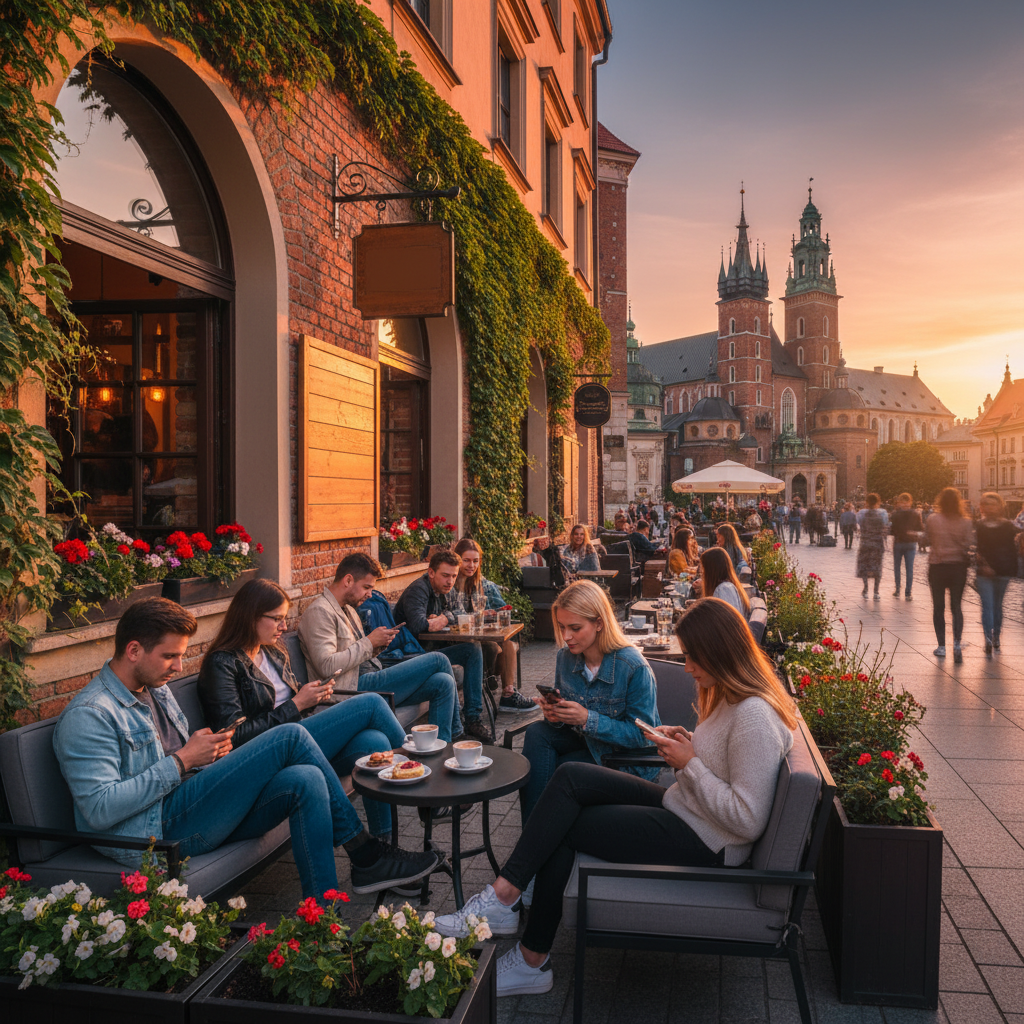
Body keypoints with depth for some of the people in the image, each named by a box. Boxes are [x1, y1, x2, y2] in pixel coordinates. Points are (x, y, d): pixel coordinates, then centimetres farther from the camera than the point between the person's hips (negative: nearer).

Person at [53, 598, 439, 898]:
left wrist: (209, 751, 3)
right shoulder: (87, 716, -11)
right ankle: (366, 855, -9)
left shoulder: (156, 689, 18)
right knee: (291, 737, -19)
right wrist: (181, 761, -18)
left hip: (194, 815, 9)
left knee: (306, 781, -20)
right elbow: (99, 810, -21)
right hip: (156, 834, -9)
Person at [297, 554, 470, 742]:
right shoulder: (319, 612, -12)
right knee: (438, 660, -10)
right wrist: (369, 642, -15)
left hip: (372, 677, 10)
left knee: (443, 682, -10)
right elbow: (326, 667, -23)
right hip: (356, 688, -10)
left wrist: (377, 645, 5)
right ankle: (455, 732, 7)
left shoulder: (348, 609, 20)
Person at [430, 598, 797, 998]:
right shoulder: (731, 696, 7)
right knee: (571, 777, -7)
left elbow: (748, 821, -27)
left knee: (565, 826, -10)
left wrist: (690, 763, -19)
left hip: (705, 844, -10)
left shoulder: (754, 717, -24)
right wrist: (688, 744, 1)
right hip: (682, 809, 10)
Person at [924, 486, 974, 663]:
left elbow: (929, 540, -2)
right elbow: (968, 545, -8)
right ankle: (957, 643, -7)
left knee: (938, 607, 11)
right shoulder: (966, 522, -7)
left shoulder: (932, 520, -9)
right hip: (958, 567, 1)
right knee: (956, 606, 11)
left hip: (937, 567, -1)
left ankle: (941, 646, 13)